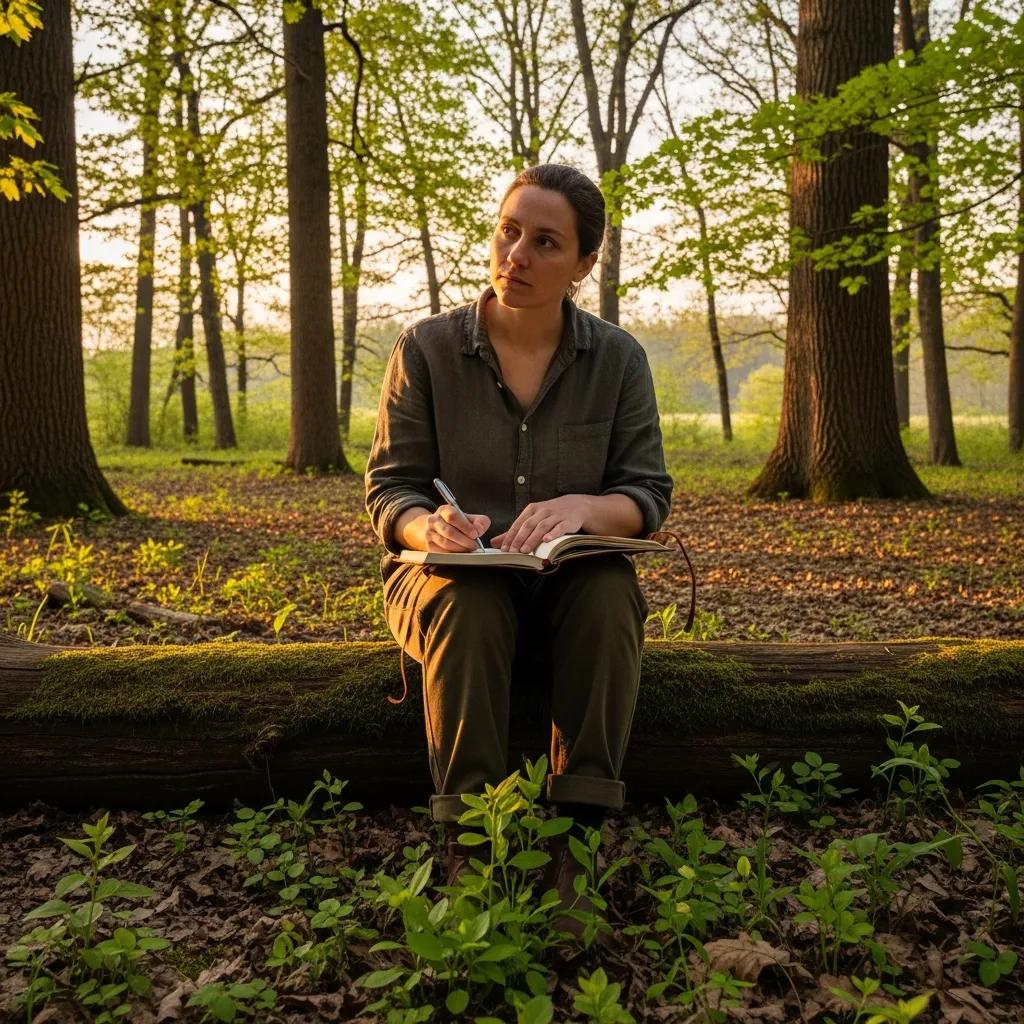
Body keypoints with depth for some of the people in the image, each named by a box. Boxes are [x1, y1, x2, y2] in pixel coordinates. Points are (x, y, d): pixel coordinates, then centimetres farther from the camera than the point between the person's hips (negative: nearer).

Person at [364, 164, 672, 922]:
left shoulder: (619, 359, 0)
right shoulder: (427, 349, -3)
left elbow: (648, 495, -2)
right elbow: (389, 488, -3)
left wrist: (582, 507, -25)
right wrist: (428, 525, -27)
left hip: (571, 576, 1)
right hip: (447, 572, -1)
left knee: (611, 596, -32)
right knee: (468, 603, -35)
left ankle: (576, 832, -26)